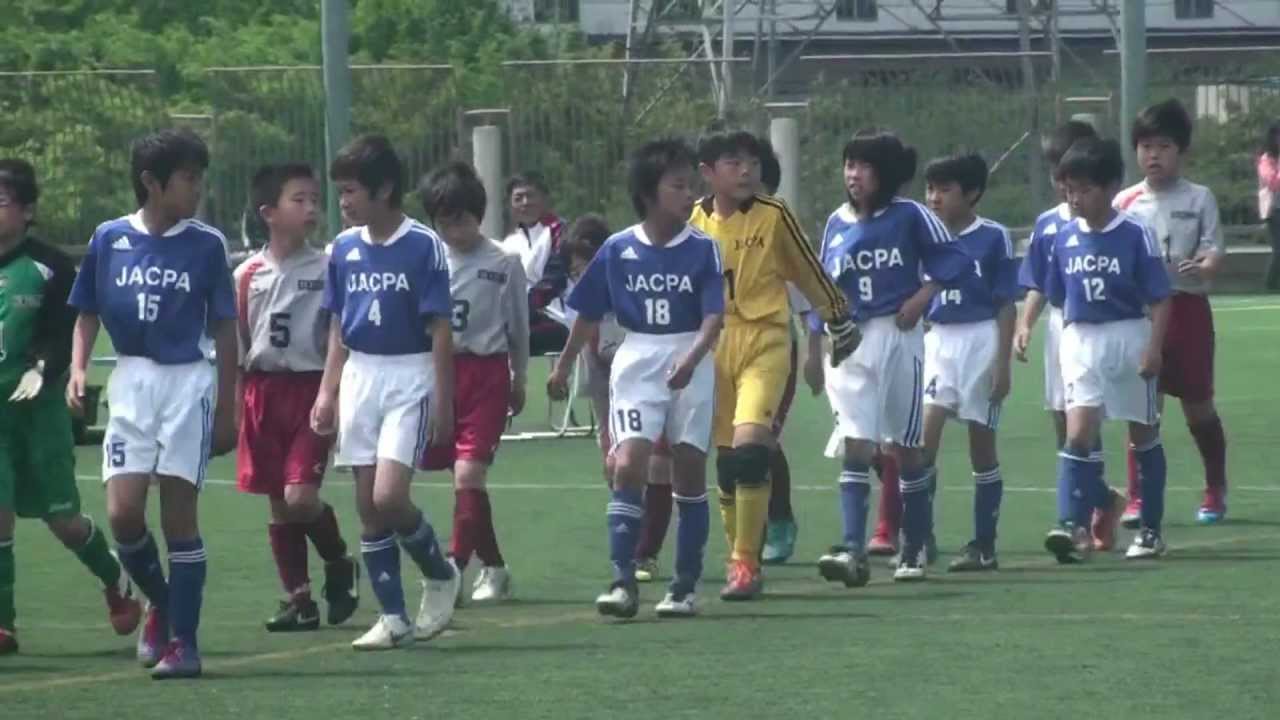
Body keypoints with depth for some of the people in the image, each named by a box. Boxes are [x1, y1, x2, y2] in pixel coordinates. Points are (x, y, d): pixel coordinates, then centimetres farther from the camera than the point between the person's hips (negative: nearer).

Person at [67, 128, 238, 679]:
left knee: (179, 514, -3)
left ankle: (183, 641, 5)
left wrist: (227, 409, 3)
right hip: (130, 383, 2)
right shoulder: (109, 239, 2)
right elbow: (88, 313, 13)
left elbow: (223, 330, 4)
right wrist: (78, 369, -3)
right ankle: (161, 603, 21)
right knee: (123, 513, -7)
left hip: (188, 382, -2)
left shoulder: (206, 245, -1)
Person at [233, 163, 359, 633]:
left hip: (310, 387, -3)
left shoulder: (326, 270, -3)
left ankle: (339, 564, 12)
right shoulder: (248, 275, 5)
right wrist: (235, 405, 6)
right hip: (263, 390, 3)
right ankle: (298, 598, 14)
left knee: (300, 496, -14)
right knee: (278, 505, 6)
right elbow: (236, 346, 10)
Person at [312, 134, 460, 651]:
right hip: (360, 375, 6)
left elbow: (441, 330, -8)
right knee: (367, 505, 3)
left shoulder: (423, 246, -9)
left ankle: (440, 574, 9)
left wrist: (442, 401, -10)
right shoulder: (345, 249, 7)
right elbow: (339, 328, 14)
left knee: (389, 497, -17)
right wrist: (327, 391, 8)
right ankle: (393, 617, 10)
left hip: (409, 378, -6)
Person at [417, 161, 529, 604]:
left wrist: (519, 380, 13)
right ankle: (493, 568, 22)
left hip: (487, 373, -3)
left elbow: (518, 328, 7)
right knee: (467, 480, 8)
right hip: (437, 370, 3)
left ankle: (454, 568, -16)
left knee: (468, 473, -15)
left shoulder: (504, 264, -2)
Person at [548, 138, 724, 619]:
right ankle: (623, 582, -13)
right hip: (635, 363, 0)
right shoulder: (618, 250, -2)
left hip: (691, 369, 0)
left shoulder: (702, 249, -6)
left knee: (690, 471, 3)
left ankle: (685, 587, 13)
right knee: (629, 466, -14)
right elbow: (589, 315, 10)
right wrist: (563, 367, 16)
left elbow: (714, 317, -13)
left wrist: (690, 360, -30)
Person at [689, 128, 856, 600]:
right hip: (712, 346, 4)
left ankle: (747, 565, -13)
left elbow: (810, 274, 7)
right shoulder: (692, 223, 3)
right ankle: (740, 557, 22)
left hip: (764, 343, -3)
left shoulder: (773, 217, -4)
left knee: (749, 449, -18)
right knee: (726, 460, 7)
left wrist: (841, 327, 16)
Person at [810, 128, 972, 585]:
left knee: (905, 447, 7)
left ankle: (915, 551, 20)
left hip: (897, 337, -2)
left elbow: (956, 261, -2)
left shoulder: (910, 217, -3)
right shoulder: (837, 224, 8)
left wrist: (923, 296, -13)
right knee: (855, 446, -10)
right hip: (848, 343, 2)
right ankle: (852, 551, -19)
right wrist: (813, 348, 9)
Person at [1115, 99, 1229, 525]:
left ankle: (1215, 492, 24)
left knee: (1198, 406, 7)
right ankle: (1138, 498, -2)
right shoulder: (1126, 203, 6)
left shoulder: (1199, 200, 1)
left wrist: (1203, 266, -28)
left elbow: (1215, 250, -7)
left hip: (1187, 308, -1)